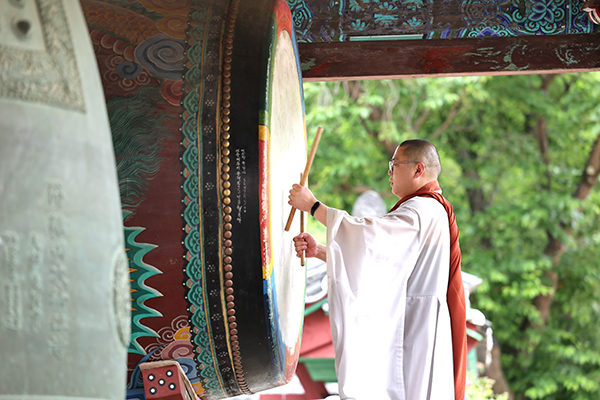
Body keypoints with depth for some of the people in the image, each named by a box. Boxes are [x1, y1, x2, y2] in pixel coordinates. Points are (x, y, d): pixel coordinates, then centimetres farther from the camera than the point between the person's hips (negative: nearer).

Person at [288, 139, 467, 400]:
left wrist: (312, 206, -18)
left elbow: (368, 234, -27)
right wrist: (318, 251, 4)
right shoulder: (424, 209, 19)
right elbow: (372, 255, 15)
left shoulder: (423, 211, -16)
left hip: (415, 328, -10)